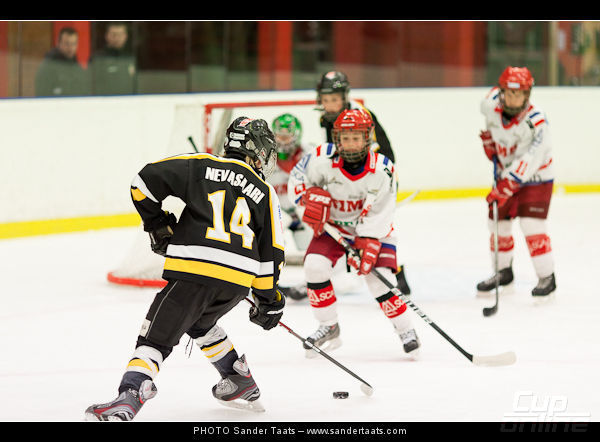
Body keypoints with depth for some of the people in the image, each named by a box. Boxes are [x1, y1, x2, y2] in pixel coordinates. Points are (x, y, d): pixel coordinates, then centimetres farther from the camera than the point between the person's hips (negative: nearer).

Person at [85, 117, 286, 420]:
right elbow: (270, 254, 15)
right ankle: (241, 383, 35)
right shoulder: (265, 193, 17)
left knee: (157, 337, -5)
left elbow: (146, 180, 4)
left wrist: (157, 224, 17)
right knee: (198, 322, 32)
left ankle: (128, 398, -24)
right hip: (238, 283, 4)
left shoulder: (202, 166, 12)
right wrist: (269, 301, 25)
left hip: (193, 268, -3)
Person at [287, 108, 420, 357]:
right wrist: (309, 200, -21)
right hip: (332, 226, 2)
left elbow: (378, 216, -22)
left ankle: (405, 330, 4)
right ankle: (329, 328, 0)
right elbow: (297, 179, -3)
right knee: (315, 266, -19)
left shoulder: (382, 170, -24)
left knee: (378, 278, -18)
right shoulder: (323, 159, -20)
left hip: (373, 232, -2)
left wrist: (367, 248, -29)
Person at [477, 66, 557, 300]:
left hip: (535, 178, -6)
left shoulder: (536, 121, -29)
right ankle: (504, 272, 29)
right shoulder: (491, 106, -13)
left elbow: (529, 160, -34)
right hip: (505, 174, 6)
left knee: (531, 224, -16)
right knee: (498, 223, 9)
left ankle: (547, 276, -5)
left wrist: (507, 185, -39)